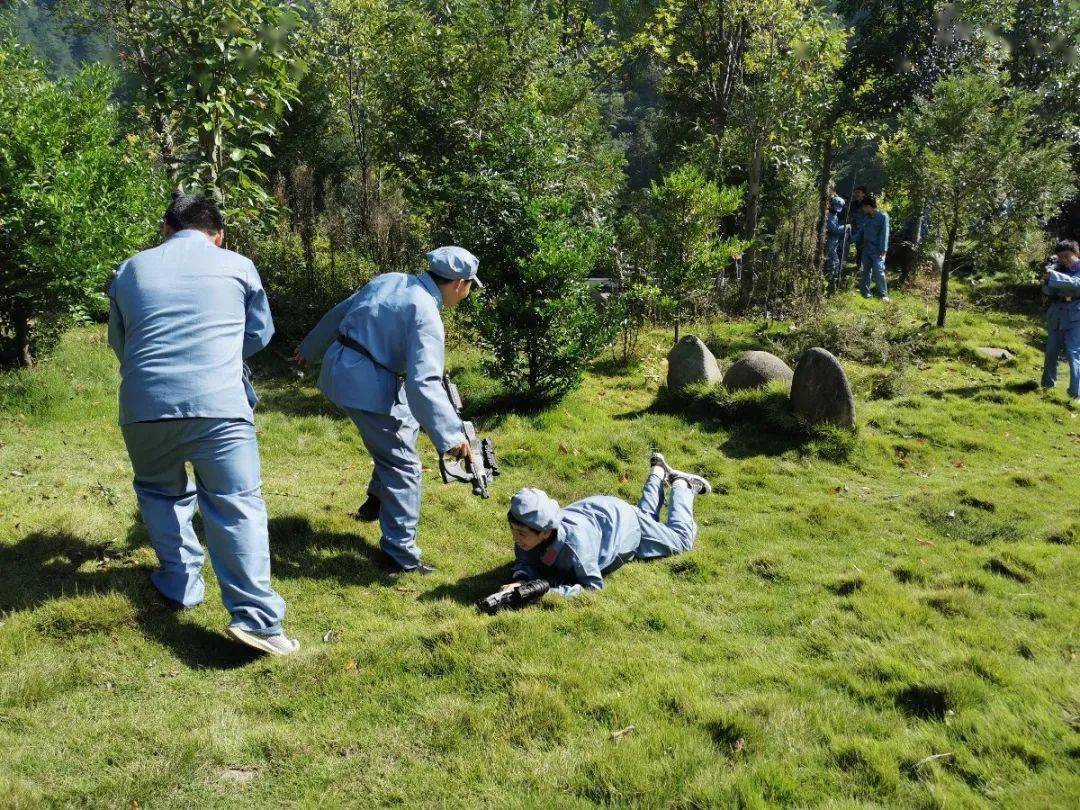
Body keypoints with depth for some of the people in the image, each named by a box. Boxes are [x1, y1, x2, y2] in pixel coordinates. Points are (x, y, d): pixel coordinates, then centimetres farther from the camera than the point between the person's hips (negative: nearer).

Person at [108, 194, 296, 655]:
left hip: (144, 406, 2)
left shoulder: (131, 270, 16)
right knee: (237, 505, -1)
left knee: (160, 492, 25)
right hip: (218, 405, -2)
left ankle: (180, 585, 26)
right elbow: (259, 335, 19)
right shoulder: (237, 266, 10)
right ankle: (255, 616, -10)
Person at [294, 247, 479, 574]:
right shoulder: (426, 315, -16)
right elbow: (423, 384, -26)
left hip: (337, 369, 9)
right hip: (367, 387, -9)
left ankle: (378, 499, 36)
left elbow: (338, 313, 19)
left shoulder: (389, 280, 9)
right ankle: (401, 554, 2)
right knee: (403, 465, 0)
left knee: (406, 423, 29)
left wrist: (310, 349, 33)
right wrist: (452, 435, -27)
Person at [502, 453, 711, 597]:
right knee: (646, 515, 36)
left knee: (682, 538, 18)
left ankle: (681, 485, 36)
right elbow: (526, 563, -17)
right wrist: (520, 580, -41)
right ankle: (658, 473, 57)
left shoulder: (573, 541, -49)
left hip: (621, 523, -5)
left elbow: (594, 585, -43)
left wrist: (551, 592, -54)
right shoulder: (530, 533, -33)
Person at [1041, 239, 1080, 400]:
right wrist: (1047, 283, -14)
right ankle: (1048, 384, 27)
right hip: (1056, 316, 5)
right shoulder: (1060, 269, 10)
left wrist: (1054, 277, -32)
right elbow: (1048, 292, 8)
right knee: (1051, 352, 10)